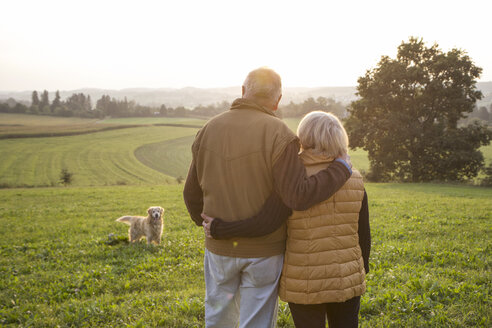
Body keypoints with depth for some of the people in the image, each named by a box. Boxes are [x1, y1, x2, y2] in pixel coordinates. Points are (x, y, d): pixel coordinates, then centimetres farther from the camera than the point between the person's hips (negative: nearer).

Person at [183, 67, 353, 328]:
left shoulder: (209, 131, -2)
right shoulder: (278, 135, -18)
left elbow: (193, 194, 5)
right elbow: (298, 197, -25)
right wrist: (341, 169, -12)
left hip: (221, 247, 4)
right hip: (263, 251, -4)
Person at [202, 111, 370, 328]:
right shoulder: (354, 181, -2)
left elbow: (264, 223, -22)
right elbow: (363, 234, 3)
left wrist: (218, 229, -12)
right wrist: (362, 270, 17)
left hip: (305, 284, -3)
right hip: (347, 281, 3)